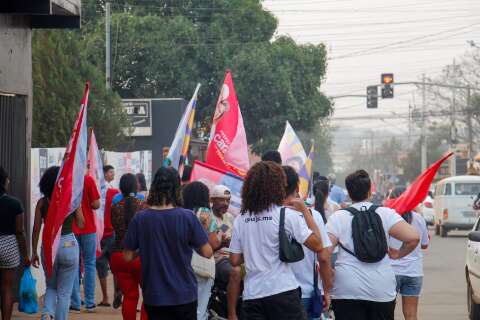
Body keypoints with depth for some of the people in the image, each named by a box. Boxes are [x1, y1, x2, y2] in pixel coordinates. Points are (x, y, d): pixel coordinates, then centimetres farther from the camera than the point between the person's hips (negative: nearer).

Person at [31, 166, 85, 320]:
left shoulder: (42, 203, -2)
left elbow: (36, 229, -1)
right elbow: (81, 224, 3)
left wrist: (34, 252, 7)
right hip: (69, 245, -2)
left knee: (51, 287, 20)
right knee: (64, 292, 9)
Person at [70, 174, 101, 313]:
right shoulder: (88, 180, -10)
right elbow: (96, 204, -11)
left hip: (70, 230, 2)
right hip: (88, 228, -2)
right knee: (89, 264, 8)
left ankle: (75, 304, 4)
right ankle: (90, 303, 7)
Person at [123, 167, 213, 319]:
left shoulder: (139, 219, -9)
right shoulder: (187, 217, -13)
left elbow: (128, 256, -2)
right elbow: (207, 252, -8)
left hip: (154, 296, 1)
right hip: (184, 294, -1)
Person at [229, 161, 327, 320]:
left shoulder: (240, 220, 6)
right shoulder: (287, 215, -6)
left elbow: (234, 260, 8)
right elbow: (317, 246, -6)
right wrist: (305, 210, 1)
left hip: (251, 295, 4)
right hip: (283, 292, -4)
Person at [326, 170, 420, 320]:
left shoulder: (338, 217, 0)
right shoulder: (385, 214, 1)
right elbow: (413, 237, -9)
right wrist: (398, 254, 9)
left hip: (346, 291, -1)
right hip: (382, 290, 1)